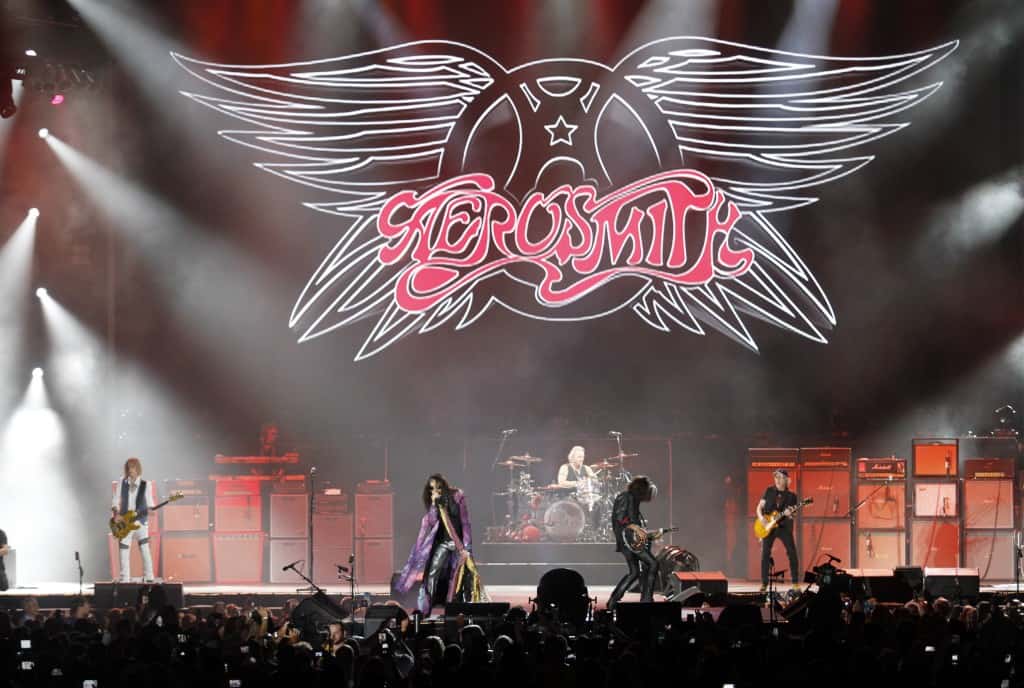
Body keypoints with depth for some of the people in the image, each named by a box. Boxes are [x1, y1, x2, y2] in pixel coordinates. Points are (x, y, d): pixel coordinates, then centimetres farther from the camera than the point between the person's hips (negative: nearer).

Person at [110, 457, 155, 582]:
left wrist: (151, 511, -18)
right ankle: (124, 581, 11)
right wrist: (116, 514, -9)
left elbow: (149, 504, 3)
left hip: (140, 522, -2)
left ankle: (149, 579, -4)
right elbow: (116, 501, 7)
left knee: (144, 550, -9)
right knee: (123, 552, 2)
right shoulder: (123, 482, 3)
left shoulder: (145, 485, -1)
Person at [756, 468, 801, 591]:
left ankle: (795, 583, 0)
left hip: (784, 527, -1)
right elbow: (760, 507, 7)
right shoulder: (769, 491, 6)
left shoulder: (791, 496, 3)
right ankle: (764, 583, 4)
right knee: (765, 554, -3)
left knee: (792, 553, -8)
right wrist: (761, 517, -11)